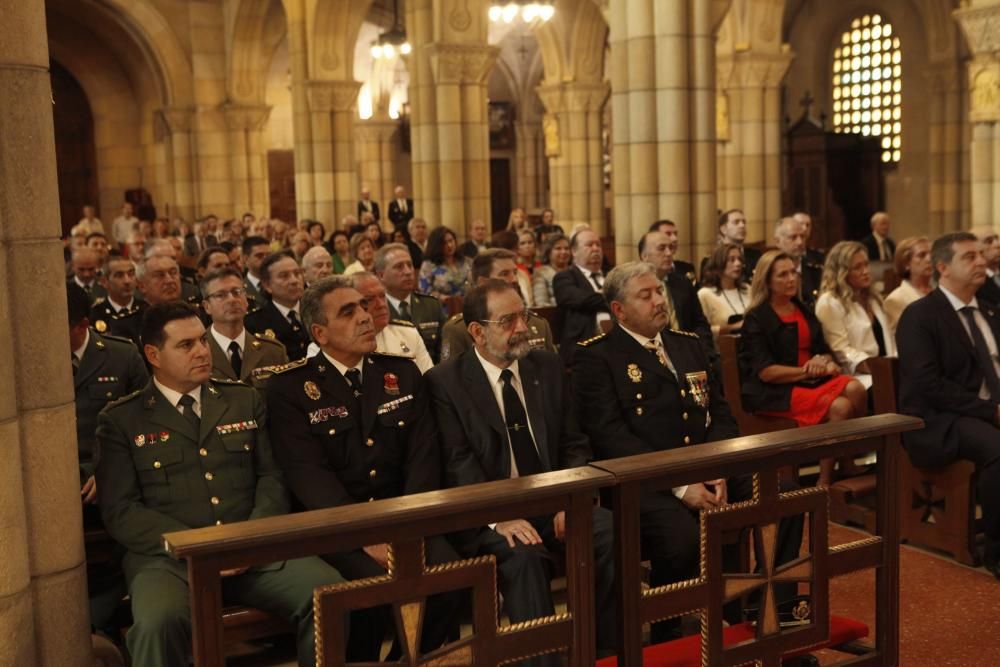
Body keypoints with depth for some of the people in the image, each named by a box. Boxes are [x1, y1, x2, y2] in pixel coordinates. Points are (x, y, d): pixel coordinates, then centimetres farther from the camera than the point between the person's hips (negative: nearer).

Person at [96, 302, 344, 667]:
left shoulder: (245, 400, 17)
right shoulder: (121, 420, 7)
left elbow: (271, 477, 12)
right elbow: (120, 510, 0)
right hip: (170, 557, -2)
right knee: (159, 621, -35)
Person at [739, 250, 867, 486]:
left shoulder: (803, 311, 17)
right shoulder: (757, 319, -5)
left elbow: (824, 351, 17)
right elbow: (765, 372, -13)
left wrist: (825, 362, -8)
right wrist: (807, 370, -15)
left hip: (811, 379, 6)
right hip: (775, 390, -6)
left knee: (855, 389, -24)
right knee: (840, 407, -28)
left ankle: (848, 463, -13)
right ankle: (824, 484, -18)